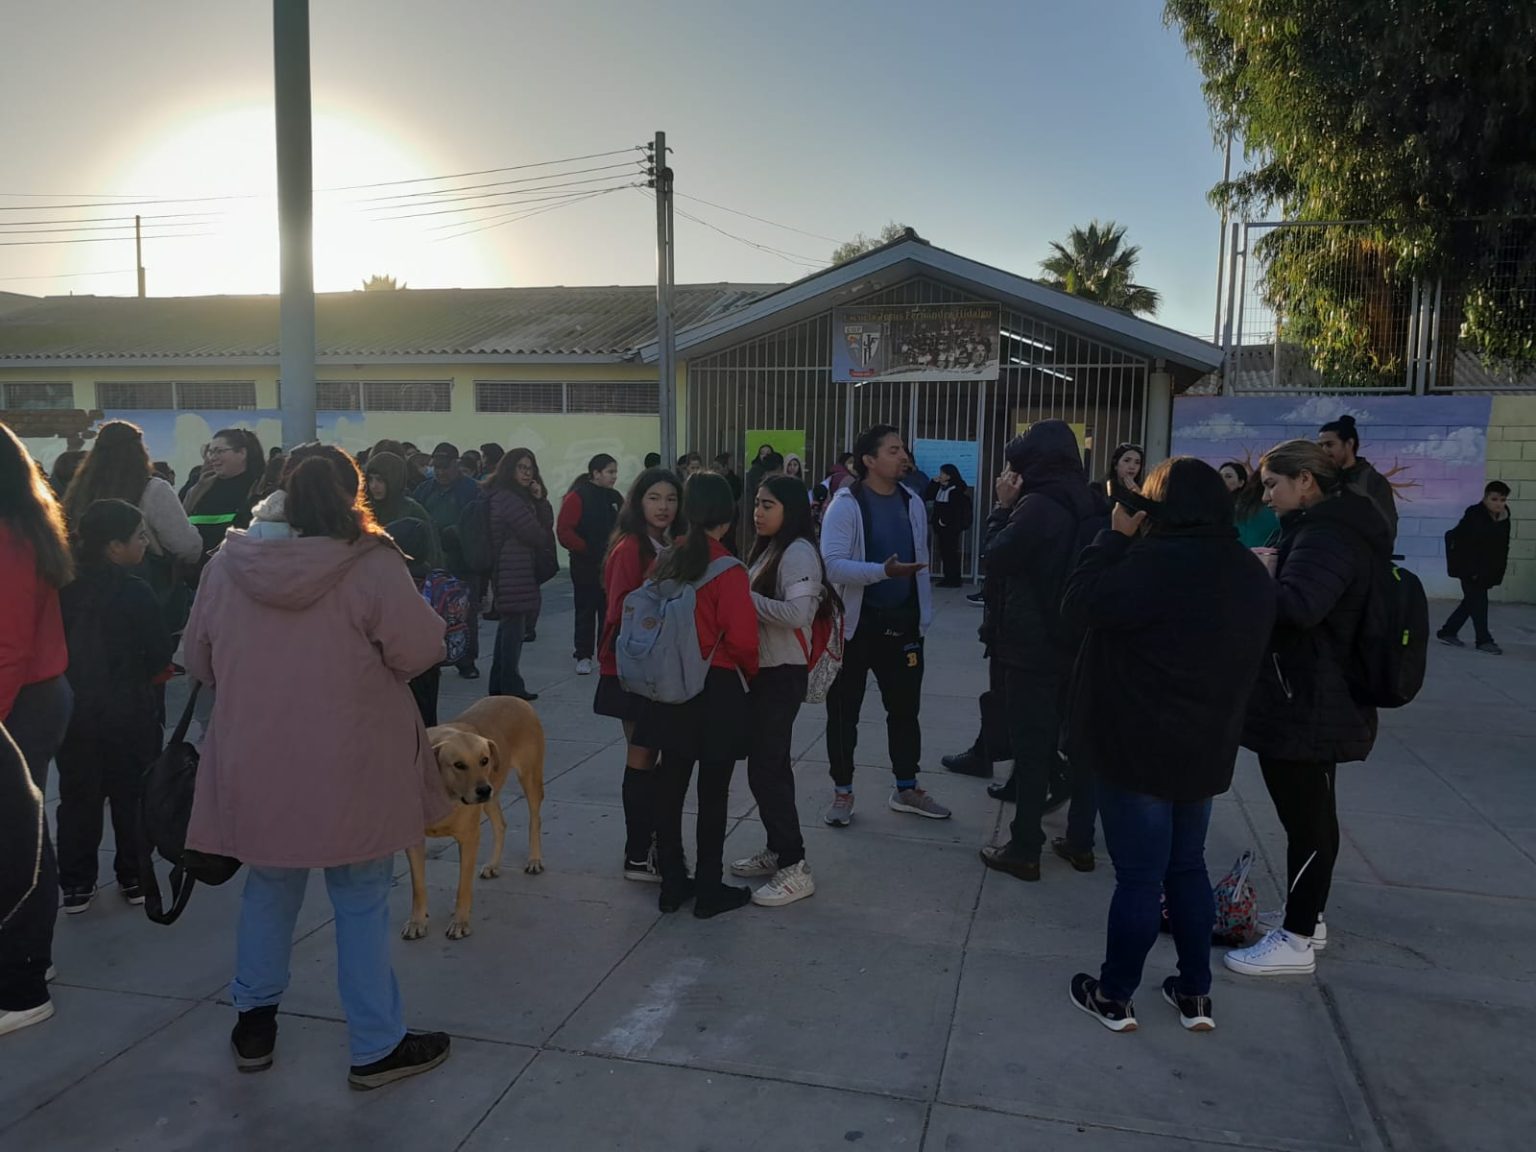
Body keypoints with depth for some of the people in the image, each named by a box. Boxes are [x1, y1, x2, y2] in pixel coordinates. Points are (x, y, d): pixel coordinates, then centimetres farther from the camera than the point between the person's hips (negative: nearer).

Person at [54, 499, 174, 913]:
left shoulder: (64, 588, -3)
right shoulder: (135, 592, -19)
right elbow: (161, 653, -14)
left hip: (73, 709, 4)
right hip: (129, 712, -4)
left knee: (78, 796, 13)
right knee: (132, 797, 11)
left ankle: (75, 886, 19)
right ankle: (134, 879, 19)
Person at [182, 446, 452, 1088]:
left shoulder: (227, 565, -3)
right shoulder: (371, 565, -17)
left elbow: (198, 662, 8)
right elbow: (421, 650, -16)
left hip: (255, 768, 4)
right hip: (349, 771, -4)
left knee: (268, 891, 23)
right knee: (362, 903, 9)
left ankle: (254, 1024, 38)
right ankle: (376, 1047, 20)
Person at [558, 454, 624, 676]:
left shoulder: (615, 498, 9)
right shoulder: (577, 497, -10)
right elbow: (563, 532, -17)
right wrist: (585, 549, -17)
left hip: (611, 564, 5)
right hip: (585, 565, -5)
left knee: (610, 610, 9)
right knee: (586, 610, 2)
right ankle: (583, 656, 11)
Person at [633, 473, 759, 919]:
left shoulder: (667, 561, 1)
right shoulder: (729, 570, -17)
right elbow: (741, 638, -18)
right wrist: (750, 674, 2)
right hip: (717, 690, -6)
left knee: (670, 785, 12)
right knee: (713, 793, 5)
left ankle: (672, 883, 23)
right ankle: (709, 890, 14)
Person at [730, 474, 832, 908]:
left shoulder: (798, 552, -14)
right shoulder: (767, 549, 15)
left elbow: (797, 614, -26)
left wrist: (745, 597, -20)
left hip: (783, 674, -9)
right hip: (761, 669, 9)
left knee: (766, 767, -7)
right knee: (767, 763, 16)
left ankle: (795, 867, 1)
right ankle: (776, 851, 28)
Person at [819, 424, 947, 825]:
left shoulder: (912, 503, 5)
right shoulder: (846, 505, -13)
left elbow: (921, 562, 12)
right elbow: (832, 564, -22)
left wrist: (924, 615, 11)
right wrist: (882, 571, -33)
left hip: (902, 624, 5)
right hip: (854, 624, -5)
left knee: (905, 709, 15)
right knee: (844, 712, 6)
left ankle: (907, 790, 30)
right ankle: (842, 792, 22)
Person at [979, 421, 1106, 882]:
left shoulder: (1038, 505, -18)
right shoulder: (1092, 504, 6)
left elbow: (997, 557, -11)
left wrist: (1003, 507, -4)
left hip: (1036, 644, -7)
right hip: (1084, 642, 7)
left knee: (1032, 746, -1)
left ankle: (1024, 850, 6)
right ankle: (1080, 842, 23)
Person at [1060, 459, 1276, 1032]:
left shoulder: (1154, 562, -22)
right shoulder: (1251, 573, 6)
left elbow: (1080, 605, -17)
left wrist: (1116, 536, -11)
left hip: (1137, 747, -7)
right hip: (1205, 747, 7)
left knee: (1139, 876, 3)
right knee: (1188, 866, 19)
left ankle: (1114, 998, 18)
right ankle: (1196, 995, 27)